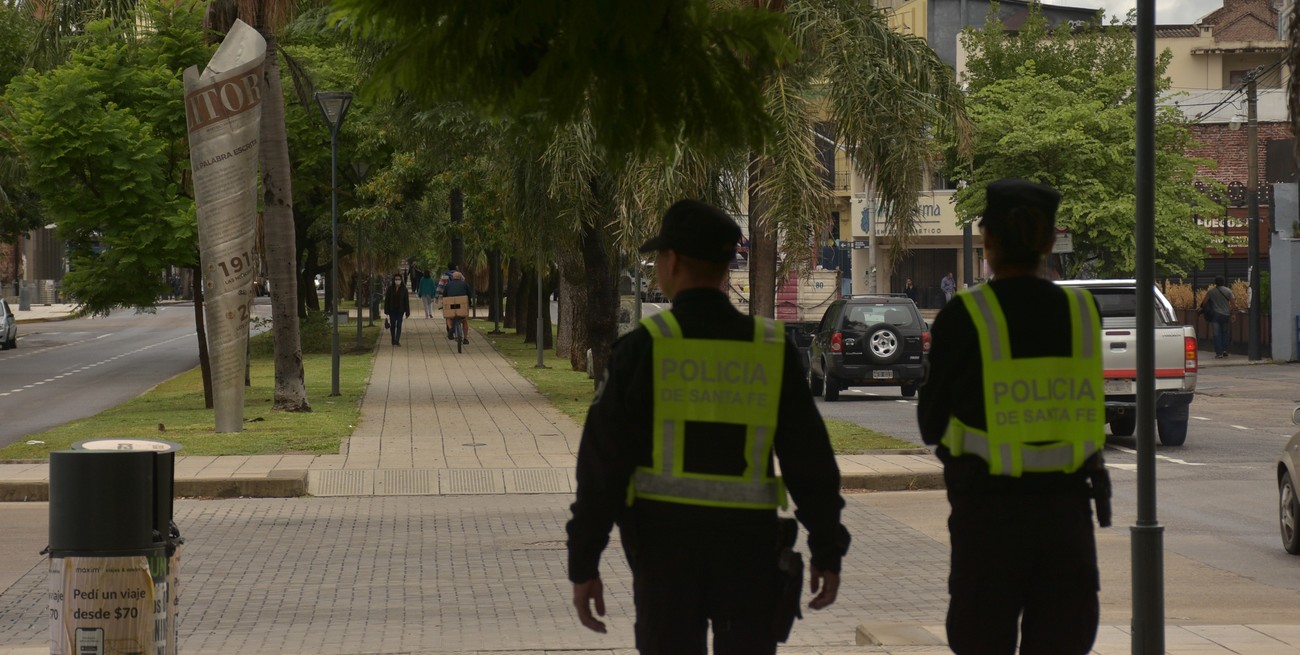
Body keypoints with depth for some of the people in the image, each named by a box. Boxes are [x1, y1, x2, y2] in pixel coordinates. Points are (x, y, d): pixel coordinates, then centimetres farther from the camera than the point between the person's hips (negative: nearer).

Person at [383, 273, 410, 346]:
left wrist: (407, 312, -4)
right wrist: (386, 311, -4)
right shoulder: (390, 288, -1)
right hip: (392, 310, 1)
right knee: (392, 325, 6)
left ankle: (397, 340, -9)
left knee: (399, 325, -7)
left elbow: (406, 301, -2)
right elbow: (386, 300, 0)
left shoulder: (404, 289, -2)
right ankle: (393, 340, 22)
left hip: (400, 310, -1)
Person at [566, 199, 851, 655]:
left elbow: (603, 462, -6)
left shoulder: (643, 347, -5)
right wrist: (828, 550, 11)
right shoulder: (773, 349, 1)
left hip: (665, 542, -1)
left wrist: (584, 563, -1)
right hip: (749, 542, 1)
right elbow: (810, 460, 2)